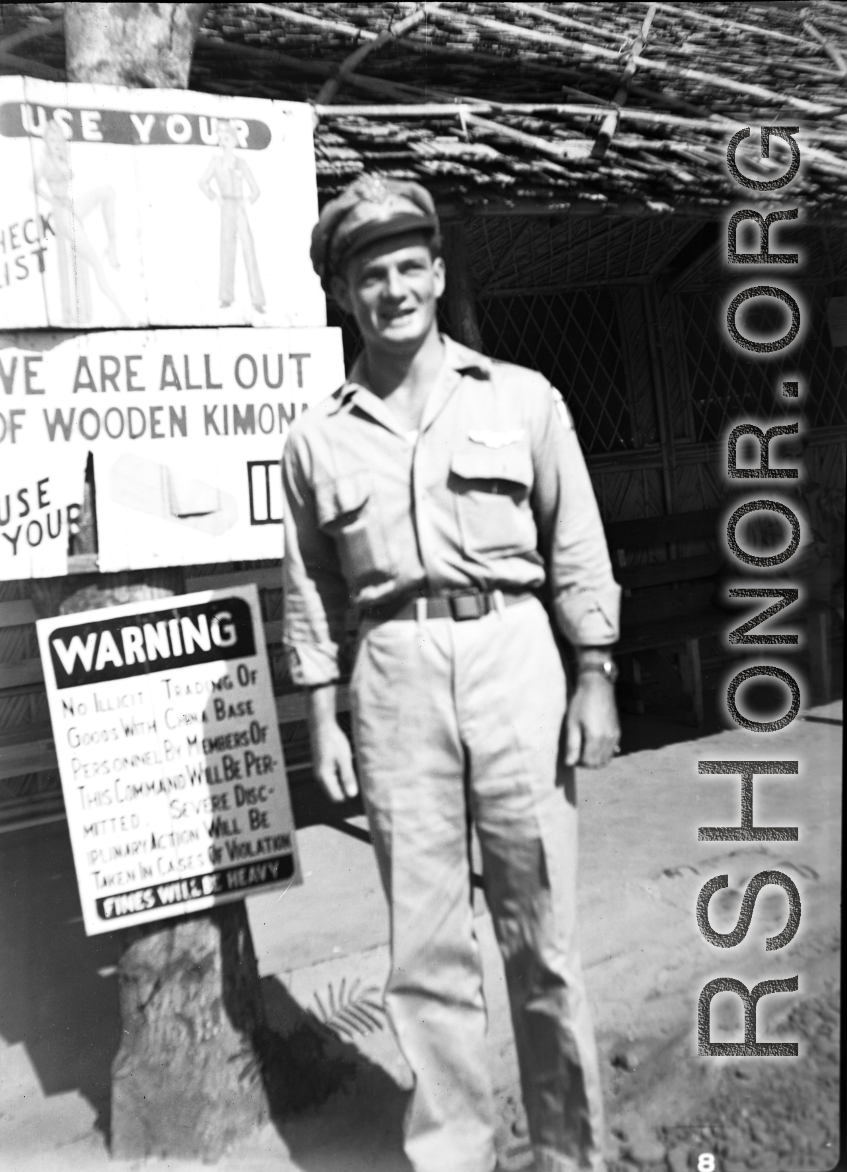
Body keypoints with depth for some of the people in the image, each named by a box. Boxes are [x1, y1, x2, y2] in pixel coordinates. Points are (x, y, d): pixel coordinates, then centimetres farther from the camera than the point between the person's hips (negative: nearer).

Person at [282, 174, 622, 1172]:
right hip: (395, 676, 1)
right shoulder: (317, 436, 8)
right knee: (426, 943, 9)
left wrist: (596, 682, 0)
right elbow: (309, 593, 10)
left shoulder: (523, 398, 6)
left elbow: (577, 549, 5)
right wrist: (321, 720, 6)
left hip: (514, 658, -1)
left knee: (541, 933, 7)